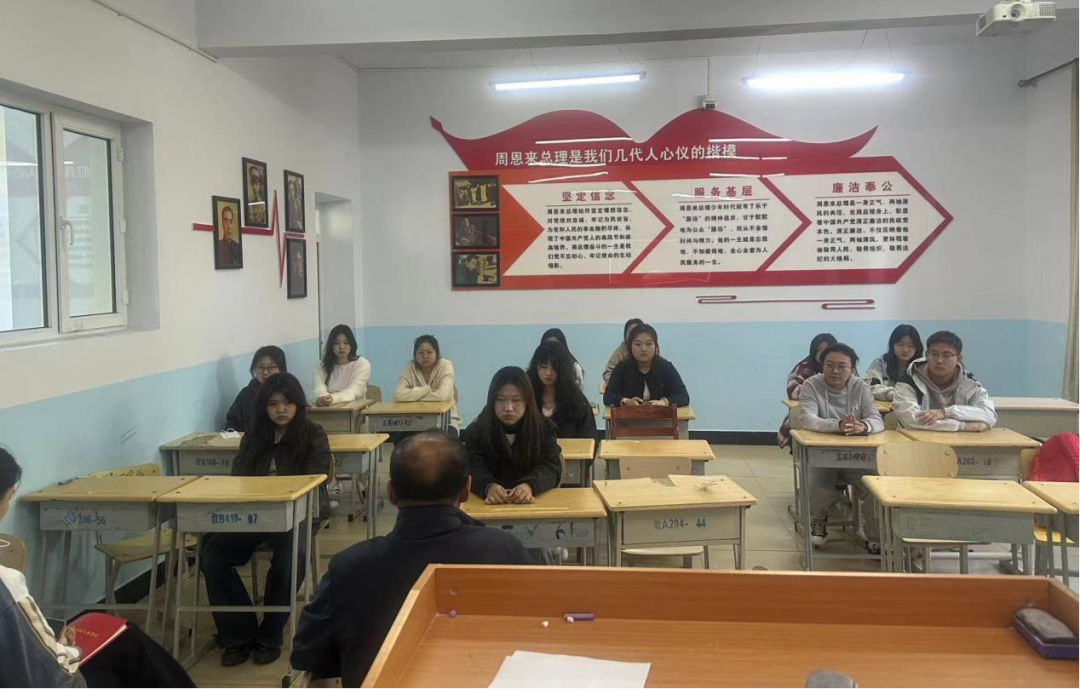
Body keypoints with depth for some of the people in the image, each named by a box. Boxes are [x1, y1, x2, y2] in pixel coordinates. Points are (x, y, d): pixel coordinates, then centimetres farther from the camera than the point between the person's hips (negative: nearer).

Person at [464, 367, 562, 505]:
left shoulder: (545, 429, 4)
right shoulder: (475, 431, 2)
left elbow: (551, 467, -9)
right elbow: (474, 470, -11)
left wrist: (530, 486, -30)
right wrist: (489, 486, -34)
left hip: (534, 502, 1)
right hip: (491, 504, 0)